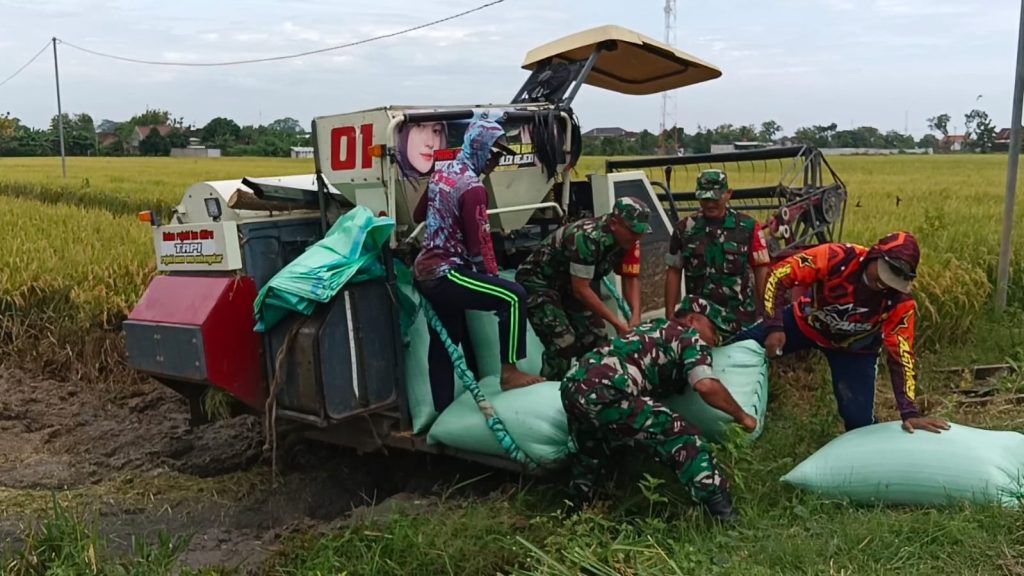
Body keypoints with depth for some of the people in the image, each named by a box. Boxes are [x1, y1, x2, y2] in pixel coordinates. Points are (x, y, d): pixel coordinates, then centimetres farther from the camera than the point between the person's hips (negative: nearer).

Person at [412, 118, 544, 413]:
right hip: (444, 275, -10)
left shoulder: (440, 173, 9)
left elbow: (420, 215, 24)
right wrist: (493, 276, -2)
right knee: (514, 296, -11)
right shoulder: (472, 187, -17)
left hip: (424, 272, 10)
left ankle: (443, 411, 20)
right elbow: (479, 245, -16)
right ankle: (508, 370, -6)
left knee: (443, 343, 14)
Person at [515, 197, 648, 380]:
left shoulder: (628, 239, -11)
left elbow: (631, 278, -4)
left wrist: (636, 316, -21)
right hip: (537, 281, -8)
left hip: (568, 283, 8)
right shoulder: (588, 238, -34)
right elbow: (581, 290, -30)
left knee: (596, 341, 2)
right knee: (564, 344, -21)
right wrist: (617, 322, -26)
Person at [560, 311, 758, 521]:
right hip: (605, 392, -8)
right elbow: (706, 386, -3)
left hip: (573, 385, 9)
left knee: (591, 455, 34)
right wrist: (741, 416, 10)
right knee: (686, 441, 0)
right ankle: (726, 519, -2)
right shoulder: (691, 336, 14)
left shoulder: (653, 327, 36)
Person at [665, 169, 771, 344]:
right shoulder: (684, 228, 4)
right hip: (699, 313, 0)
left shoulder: (748, 227, 1)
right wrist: (670, 315, 3)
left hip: (741, 315, 0)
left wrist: (765, 312, -2)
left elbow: (762, 270, 3)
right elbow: (673, 272, 6)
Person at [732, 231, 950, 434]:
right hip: (806, 322, 1)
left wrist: (910, 413, -34)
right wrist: (775, 326, -36)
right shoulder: (837, 257, -35)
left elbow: (901, 356, -26)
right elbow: (779, 276, -28)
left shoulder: (900, 303, -30)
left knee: (858, 417, -13)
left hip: (854, 347, 0)